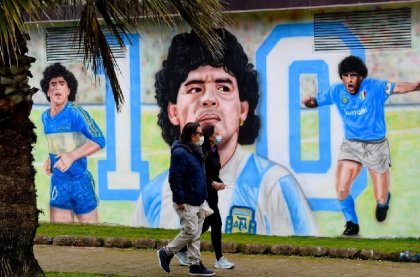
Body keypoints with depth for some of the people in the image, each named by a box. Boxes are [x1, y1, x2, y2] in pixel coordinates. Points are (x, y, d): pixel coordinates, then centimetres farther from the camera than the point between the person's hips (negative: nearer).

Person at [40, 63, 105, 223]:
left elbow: (99, 141, -17)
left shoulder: (76, 113, -15)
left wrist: (72, 156, -25)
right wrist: (49, 159, 5)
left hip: (80, 182, -5)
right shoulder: (45, 117, 5)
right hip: (58, 183, 5)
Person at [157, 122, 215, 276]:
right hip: (186, 203, -9)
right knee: (190, 232, -8)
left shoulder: (196, 152, 13)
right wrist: (180, 200, -21)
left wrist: (203, 197, 19)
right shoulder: (180, 153, -18)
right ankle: (166, 253, 9)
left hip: (198, 202, 9)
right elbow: (174, 178, -21)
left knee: (196, 234, 10)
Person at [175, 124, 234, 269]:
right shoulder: (202, 153, -15)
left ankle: (181, 251, 23)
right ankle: (219, 259, -2)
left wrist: (220, 182, 0)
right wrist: (213, 183, -24)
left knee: (205, 225, 13)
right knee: (216, 223, -8)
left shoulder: (214, 152, 13)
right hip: (204, 193, -9)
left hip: (212, 193, 9)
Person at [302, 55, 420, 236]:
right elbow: (315, 102, 6)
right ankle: (352, 223, 14)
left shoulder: (374, 87, -15)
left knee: (381, 198, 5)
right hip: (351, 145, 3)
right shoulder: (336, 91, -4)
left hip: (376, 146, -2)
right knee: (341, 189, -13)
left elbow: (398, 88, -27)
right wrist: (308, 101, -19)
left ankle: (383, 202, 46)